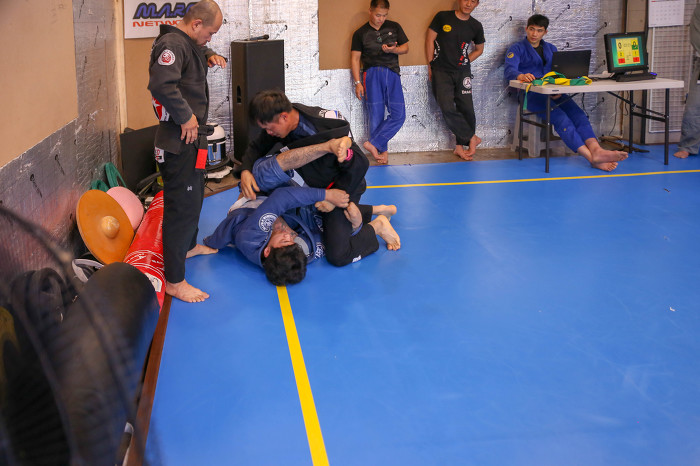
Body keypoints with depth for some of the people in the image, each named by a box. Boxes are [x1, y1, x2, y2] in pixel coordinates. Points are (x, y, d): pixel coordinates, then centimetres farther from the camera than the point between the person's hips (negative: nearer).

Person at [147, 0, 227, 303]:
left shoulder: (189, 43, 13)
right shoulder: (172, 44, -19)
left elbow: (198, 57, 35)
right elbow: (161, 83, -35)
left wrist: (210, 58, 10)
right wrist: (185, 116, -26)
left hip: (192, 136, 11)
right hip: (178, 141, -11)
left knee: (194, 196, 28)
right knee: (182, 205, -9)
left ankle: (188, 245, 50)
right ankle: (174, 281, -3)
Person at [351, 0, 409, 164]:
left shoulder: (394, 27, 12)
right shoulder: (361, 33, 6)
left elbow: (405, 48, 15)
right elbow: (355, 58, 5)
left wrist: (394, 50, -9)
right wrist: (357, 82, -3)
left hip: (392, 73, 2)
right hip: (372, 74, -2)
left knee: (398, 114, -10)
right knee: (376, 115, -3)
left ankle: (373, 143, -4)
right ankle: (382, 151, 6)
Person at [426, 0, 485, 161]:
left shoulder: (476, 26, 5)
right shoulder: (442, 17, -2)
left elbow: (479, 49, 19)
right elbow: (430, 39, 1)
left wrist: (465, 62, 7)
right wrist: (430, 66, 0)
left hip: (462, 72, 3)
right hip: (441, 71, -2)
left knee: (466, 108, -4)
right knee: (447, 107, -16)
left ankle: (460, 146, 9)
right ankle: (472, 138, -4)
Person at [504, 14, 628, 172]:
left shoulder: (550, 49, 25)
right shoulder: (517, 49, 8)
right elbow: (509, 70, -11)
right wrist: (520, 75, -36)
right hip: (531, 94, -6)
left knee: (577, 113, -24)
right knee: (560, 117, -30)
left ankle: (596, 150, -43)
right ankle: (591, 157, -42)